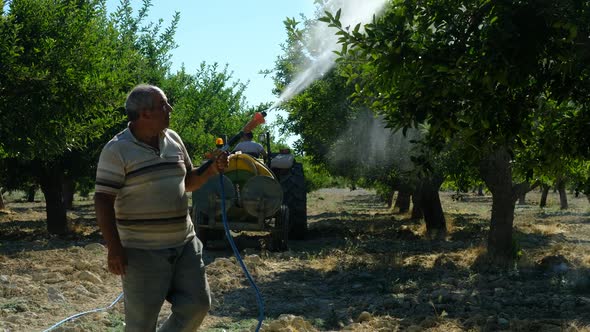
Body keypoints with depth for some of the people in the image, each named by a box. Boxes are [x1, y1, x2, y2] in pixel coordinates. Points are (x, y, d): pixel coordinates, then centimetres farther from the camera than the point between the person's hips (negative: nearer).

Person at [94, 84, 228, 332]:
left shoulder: (173, 140, 9)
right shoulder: (117, 150, -12)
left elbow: (188, 182, 21)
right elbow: (103, 201, -13)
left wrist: (211, 170, 1)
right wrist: (114, 248, -18)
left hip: (185, 244, 6)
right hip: (143, 251, -6)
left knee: (197, 304, 7)